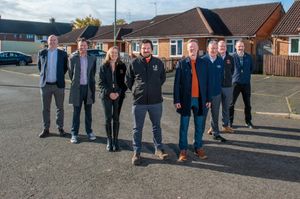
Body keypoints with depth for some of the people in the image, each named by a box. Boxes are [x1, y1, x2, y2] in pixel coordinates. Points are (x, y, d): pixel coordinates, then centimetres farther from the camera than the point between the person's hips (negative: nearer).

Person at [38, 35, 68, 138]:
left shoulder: (63, 54, 0)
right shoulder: (42, 53, 3)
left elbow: (65, 67, 12)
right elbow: (39, 66, 17)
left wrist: (60, 76, 9)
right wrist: (43, 75, 11)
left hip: (59, 85, -1)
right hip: (45, 85, 1)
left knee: (60, 108, 7)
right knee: (45, 108, 6)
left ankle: (60, 128, 18)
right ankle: (46, 129, 16)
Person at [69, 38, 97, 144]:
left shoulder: (92, 58, 4)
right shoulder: (73, 58, -1)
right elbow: (70, 73, 7)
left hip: (88, 88, 2)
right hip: (77, 88, -2)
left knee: (88, 112, 10)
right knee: (76, 112, 4)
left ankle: (89, 132, 21)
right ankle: (74, 134, 12)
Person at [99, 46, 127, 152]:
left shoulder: (122, 66, 4)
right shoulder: (104, 67, 4)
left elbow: (124, 82, 3)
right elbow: (101, 83, 1)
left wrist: (118, 93, -10)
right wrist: (109, 93, -11)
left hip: (118, 95, 0)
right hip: (106, 96, 0)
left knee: (116, 118, 3)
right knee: (108, 118, 1)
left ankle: (115, 140, 13)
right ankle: (109, 141, 12)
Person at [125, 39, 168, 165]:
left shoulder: (158, 62, 2)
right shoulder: (134, 63, -3)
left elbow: (163, 77, 17)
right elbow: (127, 80, 7)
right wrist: (136, 91, 7)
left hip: (156, 101, 2)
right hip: (139, 102, -1)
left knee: (156, 126, 14)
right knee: (137, 128, 6)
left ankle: (159, 149, 26)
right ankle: (136, 152, 16)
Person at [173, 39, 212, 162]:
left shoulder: (204, 63, 7)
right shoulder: (181, 63, 0)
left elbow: (208, 82, 7)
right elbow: (177, 83, -3)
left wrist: (208, 99, 3)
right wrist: (176, 100, -8)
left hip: (200, 100, 2)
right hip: (186, 99, -2)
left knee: (200, 126, 10)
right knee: (184, 127, 6)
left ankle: (198, 148, 25)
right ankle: (183, 150, 17)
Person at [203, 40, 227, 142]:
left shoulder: (220, 61, 3)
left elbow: (222, 75, 12)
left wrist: (219, 86, 10)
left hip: (217, 92, 4)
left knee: (215, 114, 12)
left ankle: (215, 133, 24)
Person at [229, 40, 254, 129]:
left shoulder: (248, 57, 4)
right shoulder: (232, 57, -6)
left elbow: (251, 67, 18)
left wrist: (248, 75, 12)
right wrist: (233, 76, -1)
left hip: (246, 83, 3)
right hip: (235, 83, -3)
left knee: (247, 103, 9)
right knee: (231, 103, 2)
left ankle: (248, 121, 21)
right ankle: (230, 121, 13)